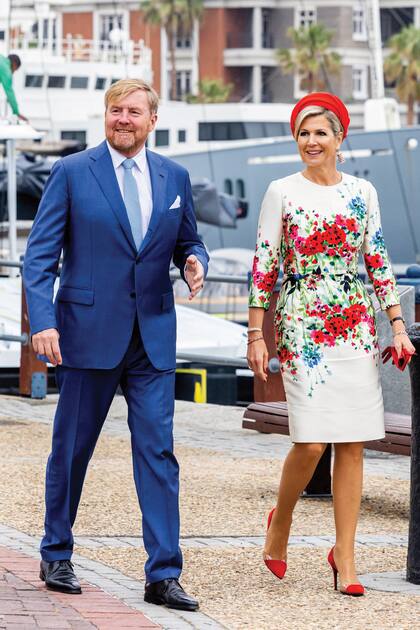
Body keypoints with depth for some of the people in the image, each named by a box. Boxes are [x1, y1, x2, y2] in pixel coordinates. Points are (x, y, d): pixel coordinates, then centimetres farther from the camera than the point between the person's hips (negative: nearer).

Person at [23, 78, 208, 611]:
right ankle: (56, 557, 25)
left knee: (158, 451, -3)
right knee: (72, 447, 8)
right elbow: (40, 254, -4)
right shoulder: (72, 173, -1)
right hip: (88, 333, -3)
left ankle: (163, 575, -2)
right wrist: (42, 321, -15)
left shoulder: (174, 178, 10)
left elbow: (188, 243, 19)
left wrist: (194, 263, -5)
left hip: (153, 336, 3)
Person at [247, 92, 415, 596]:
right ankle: (280, 522, 17)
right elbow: (263, 265, 0)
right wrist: (255, 334, -4)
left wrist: (398, 325, 5)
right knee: (311, 442, -11)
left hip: (355, 326, 3)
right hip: (301, 327, -3)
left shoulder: (361, 192, 8)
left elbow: (378, 261, 11)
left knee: (352, 443, 0)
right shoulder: (282, 192, 0)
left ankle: (344, 554, 7)